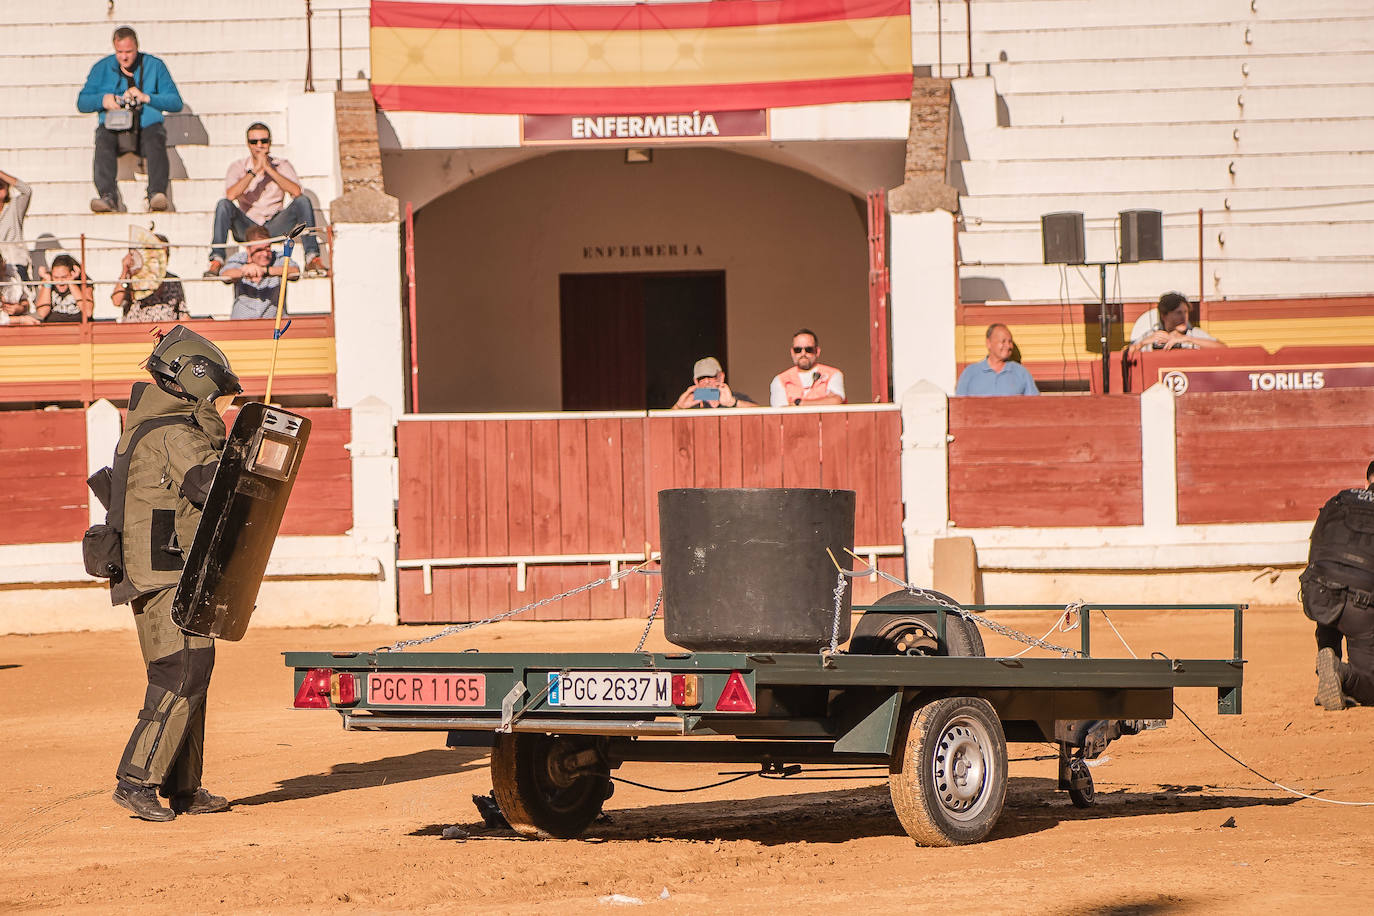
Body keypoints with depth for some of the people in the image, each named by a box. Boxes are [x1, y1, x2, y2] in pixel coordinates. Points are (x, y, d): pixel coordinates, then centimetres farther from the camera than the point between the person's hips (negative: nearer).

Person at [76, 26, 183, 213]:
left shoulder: (154, 66, 12)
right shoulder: (102, 68, 15)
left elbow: (175, 102, 5)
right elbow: (82, 103, 11)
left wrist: (147, 98, -10)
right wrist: (103, 99, -10)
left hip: (147, 125, -1)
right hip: (113, 127, 1)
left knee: (155, 141, -35)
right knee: (103, 142, -34)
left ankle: (156, 193, -50)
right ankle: (107, 195, -49)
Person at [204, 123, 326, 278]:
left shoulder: (282, 166, 5)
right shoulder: (238, 167, 4)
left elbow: (296, 192, -15)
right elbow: (231, 195, -17)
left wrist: (269, 169, -16)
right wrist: (254, 171, -17)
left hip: (275, 227, 1)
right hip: (246, 228, -1)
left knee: (303, 201, -20)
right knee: (223, 204, -26)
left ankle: (312, 259, -24)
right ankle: (216, 261, -29)